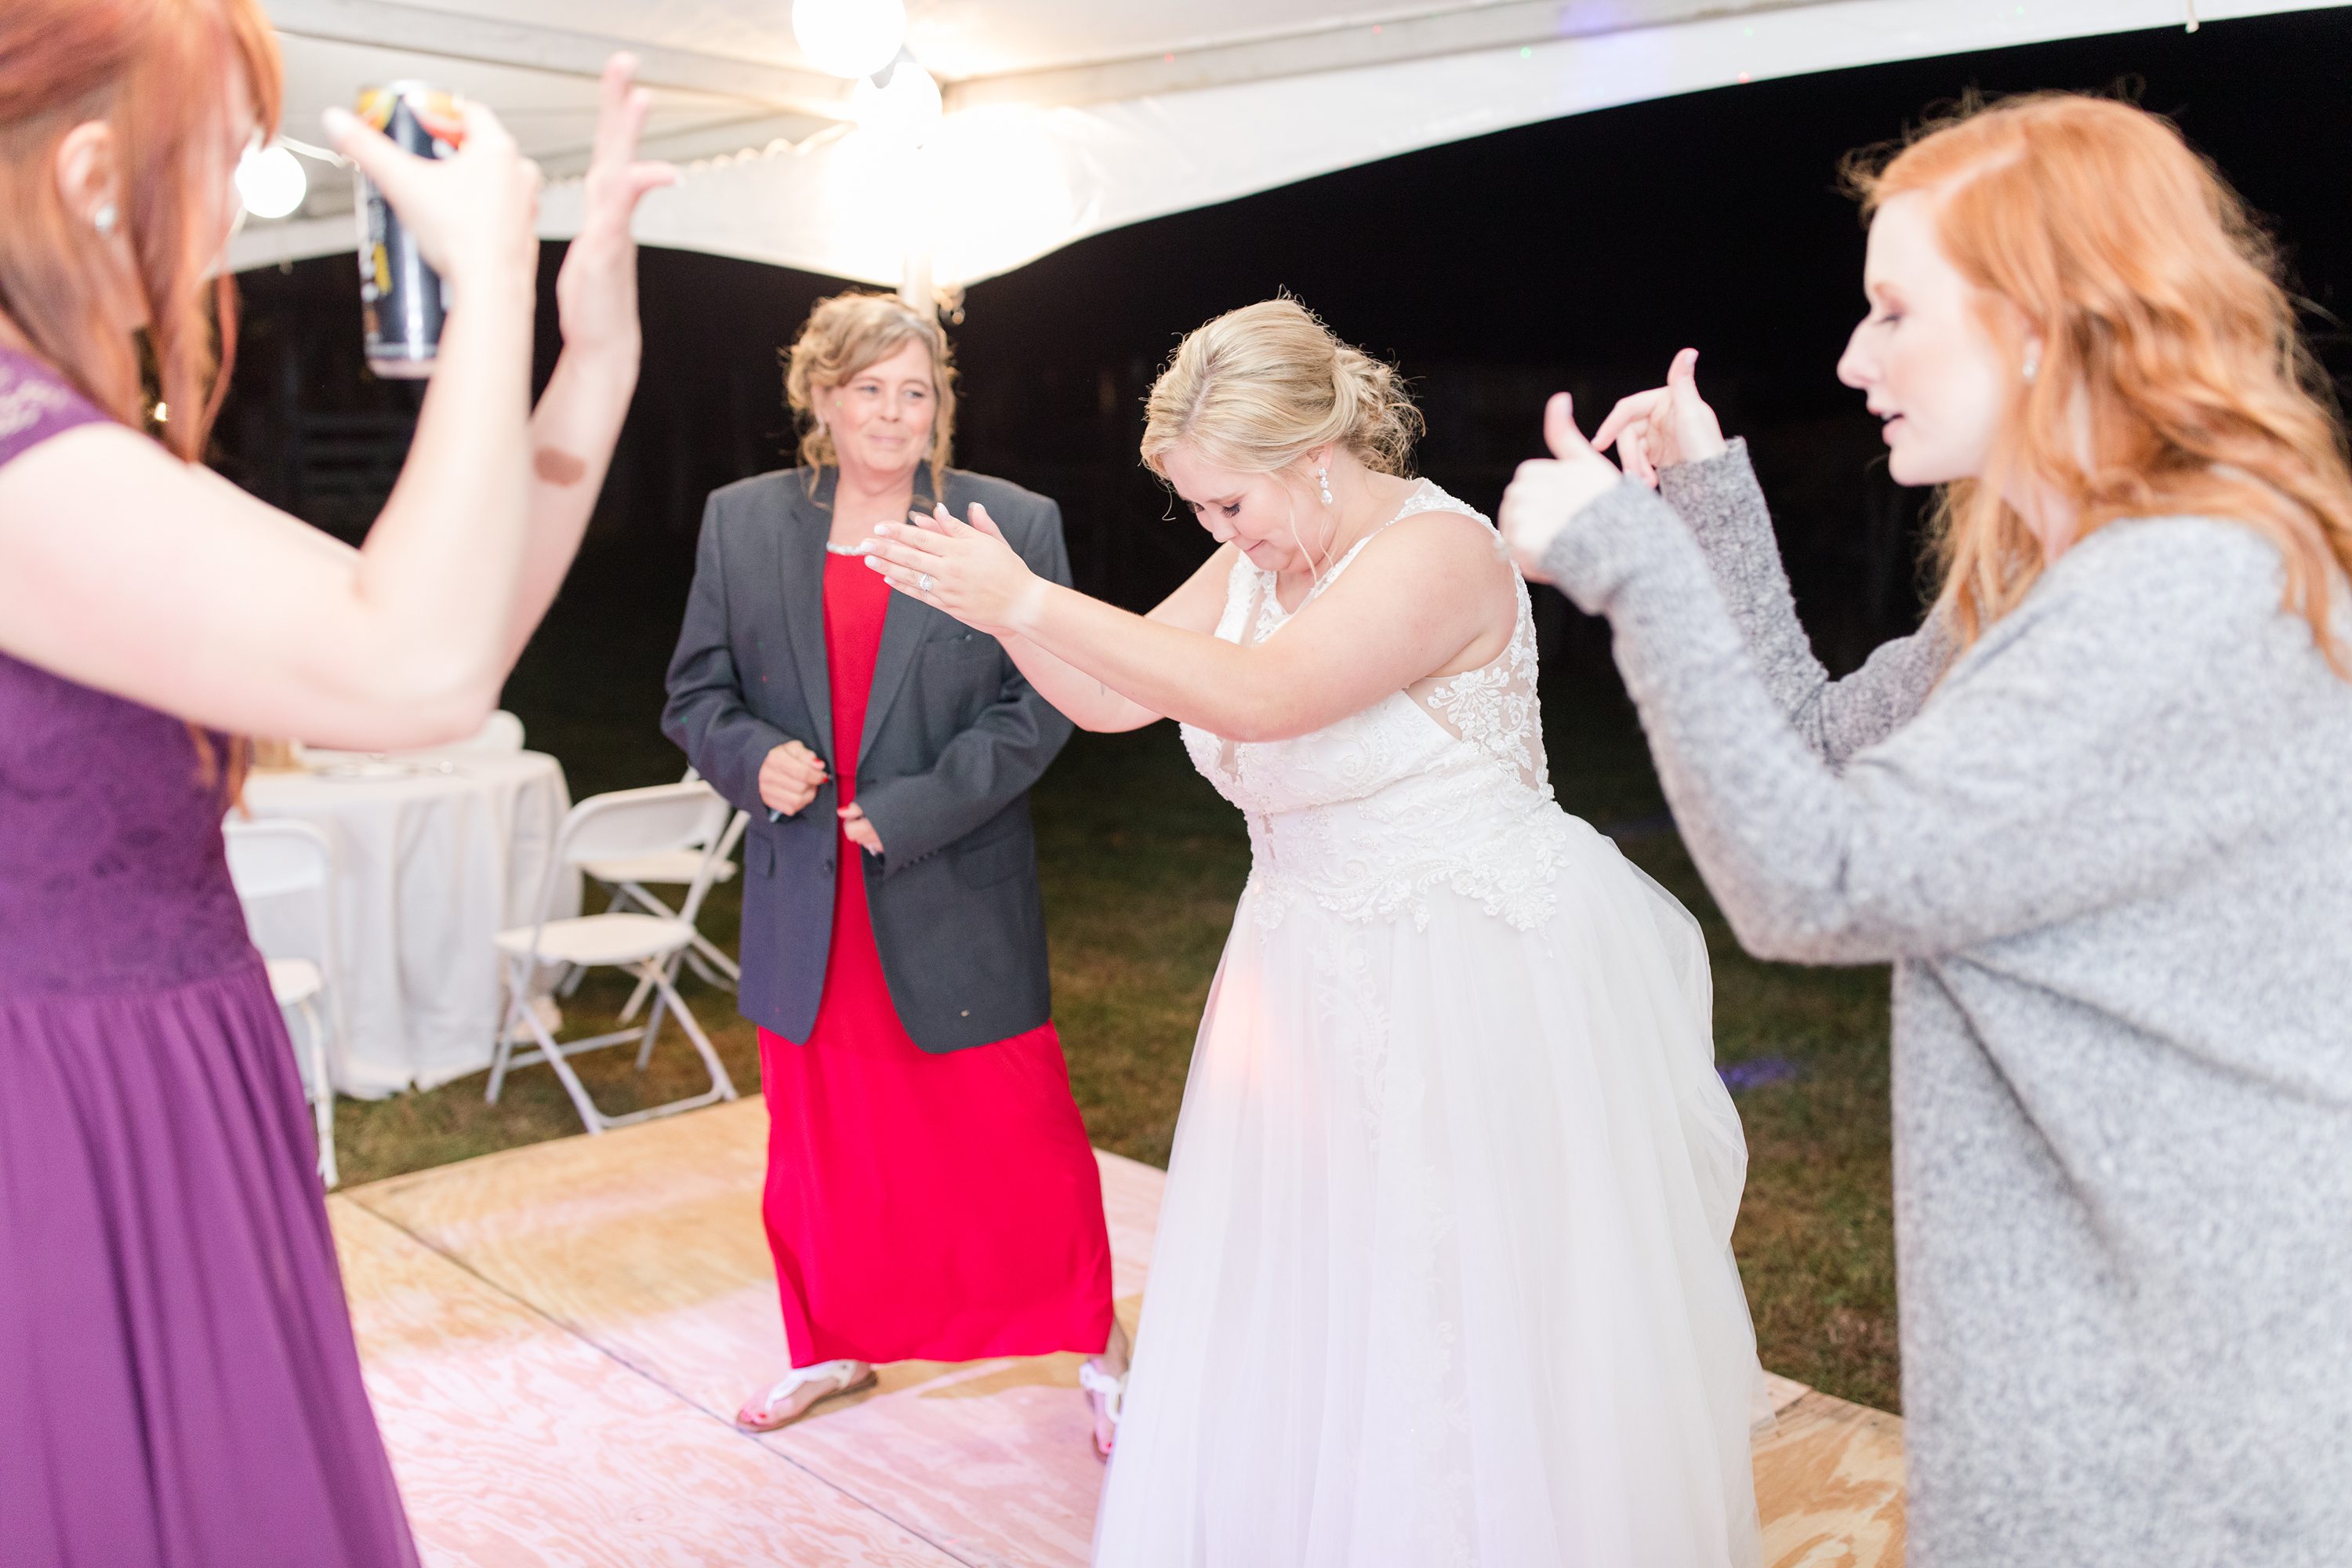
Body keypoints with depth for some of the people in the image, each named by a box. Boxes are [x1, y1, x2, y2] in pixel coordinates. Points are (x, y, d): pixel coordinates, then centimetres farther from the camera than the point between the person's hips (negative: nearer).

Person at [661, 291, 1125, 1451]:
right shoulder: (742, 522, 5)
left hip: (957, 897, -3)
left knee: (1022, 1130, 4)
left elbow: (1039, 706, -7)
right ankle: (835, 1347, 39)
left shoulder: (1014, 526, -4)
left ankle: (1093, 1341, 27)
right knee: (817, 1138, 17)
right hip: (804, 901, 3)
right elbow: (697, 691, 8)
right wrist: (753, 757, -13)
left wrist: (916, 808, -16)